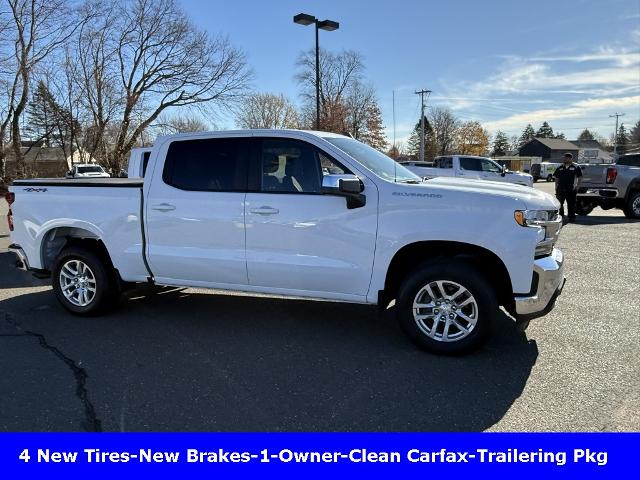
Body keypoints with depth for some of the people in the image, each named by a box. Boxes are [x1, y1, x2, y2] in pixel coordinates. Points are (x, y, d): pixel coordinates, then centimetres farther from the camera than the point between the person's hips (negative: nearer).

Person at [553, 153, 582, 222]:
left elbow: (580, 177, 3)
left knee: (571, 204, 0)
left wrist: (577, 186, -8)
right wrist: (556, 187, 8)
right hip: (560, 190, 3)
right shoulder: (560, 167, 13)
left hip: (571, 190, -3)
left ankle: (572, 217, 9)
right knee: (559, 204, 8)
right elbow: (556, 178, 16)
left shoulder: (576, 167, 4)